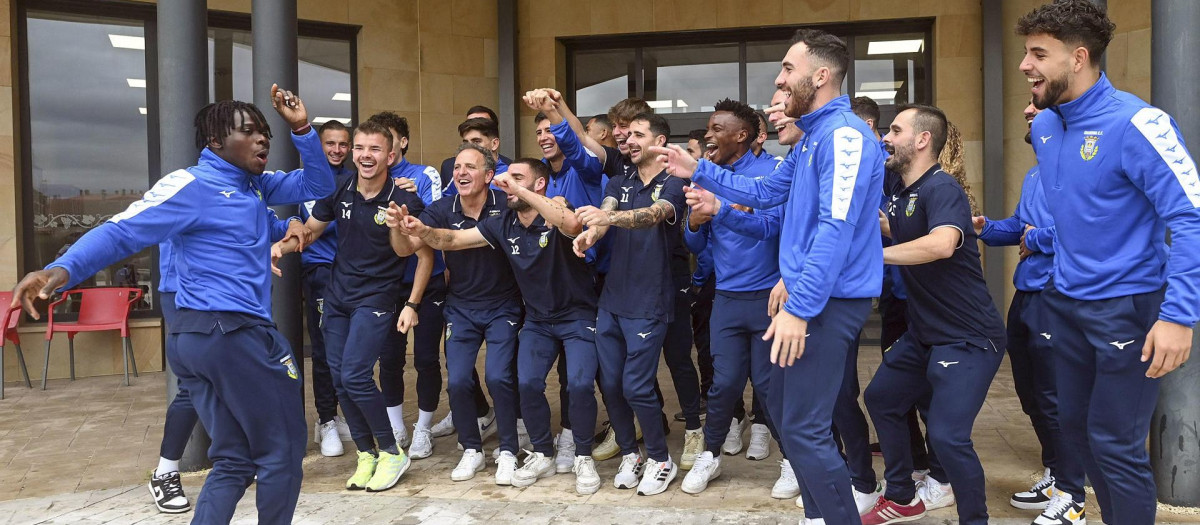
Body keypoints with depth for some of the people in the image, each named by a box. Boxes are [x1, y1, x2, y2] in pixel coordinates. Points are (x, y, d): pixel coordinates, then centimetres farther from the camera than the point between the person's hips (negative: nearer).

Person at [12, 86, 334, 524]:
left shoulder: (254, 184, 15)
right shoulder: (192, 185, -9)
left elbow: (317, 186, 18)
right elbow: (122, 231, -17)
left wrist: (302, 129, 5)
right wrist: (64, 269, -33)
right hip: (232, 332, -9)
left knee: (233, 460, 12)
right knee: (283, 449, 3)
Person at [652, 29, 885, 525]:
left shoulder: (844, 135, -18)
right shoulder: (814, 136, 17)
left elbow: (836, 229, -26)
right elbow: (765, 192, 24)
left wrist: (798, 308, -28)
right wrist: (699, 172, 18)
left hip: (828, 302, -11)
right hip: (807, 296, 11)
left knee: (804, 430, -8)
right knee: (783, 408, 19)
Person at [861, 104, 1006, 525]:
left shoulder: (941, 188, -20)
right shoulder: (895, 183, 4)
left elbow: (942, 243, -39)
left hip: (969, 337, -9)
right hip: (924, 331, 9)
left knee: (947, 435, -18)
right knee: (881, 398, 18)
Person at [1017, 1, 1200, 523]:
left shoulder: (1135, 123, -19)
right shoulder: (1044, 126, 4)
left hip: (1126, 306, -7)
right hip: (1065, 300, 7)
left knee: (1115, 442, -1)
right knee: (1072, 420, 18)